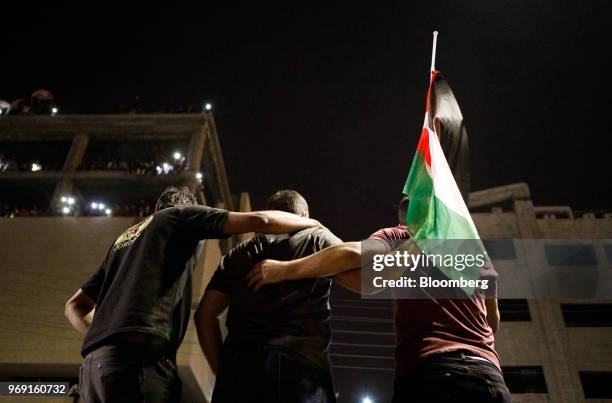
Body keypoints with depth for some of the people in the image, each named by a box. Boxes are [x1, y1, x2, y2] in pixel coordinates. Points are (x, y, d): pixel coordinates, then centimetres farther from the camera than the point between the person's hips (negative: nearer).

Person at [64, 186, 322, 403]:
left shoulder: (123, 239, 31)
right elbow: (260, 221, 2)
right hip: (139, 357, -8)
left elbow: (74, 306, 30)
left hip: (94, 362, 8)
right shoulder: (182, 215, 12)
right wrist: (313, 223, 16)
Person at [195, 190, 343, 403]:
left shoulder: (239, 253, 23)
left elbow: (205, 314, 17)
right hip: (301, 364, -3)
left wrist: (221, 370, 17)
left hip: (241, 365, 3)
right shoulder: (319, 238, 15)